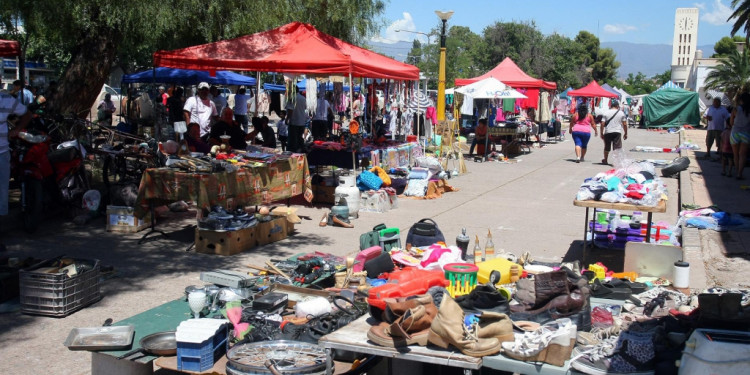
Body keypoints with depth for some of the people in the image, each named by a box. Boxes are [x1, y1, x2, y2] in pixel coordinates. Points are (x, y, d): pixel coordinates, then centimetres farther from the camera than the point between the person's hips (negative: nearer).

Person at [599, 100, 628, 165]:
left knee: (607, 147, 17)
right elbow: (624, 124, 3)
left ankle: (605, 160, 32)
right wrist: (625, 134, 11)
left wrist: (601, 133, 4)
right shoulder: (621, 113, 4)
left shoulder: (606, 113, 3)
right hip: (617, 132, -1)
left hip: (608, 132, 1)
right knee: (617, 147, -3)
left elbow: (602, 124, -3)